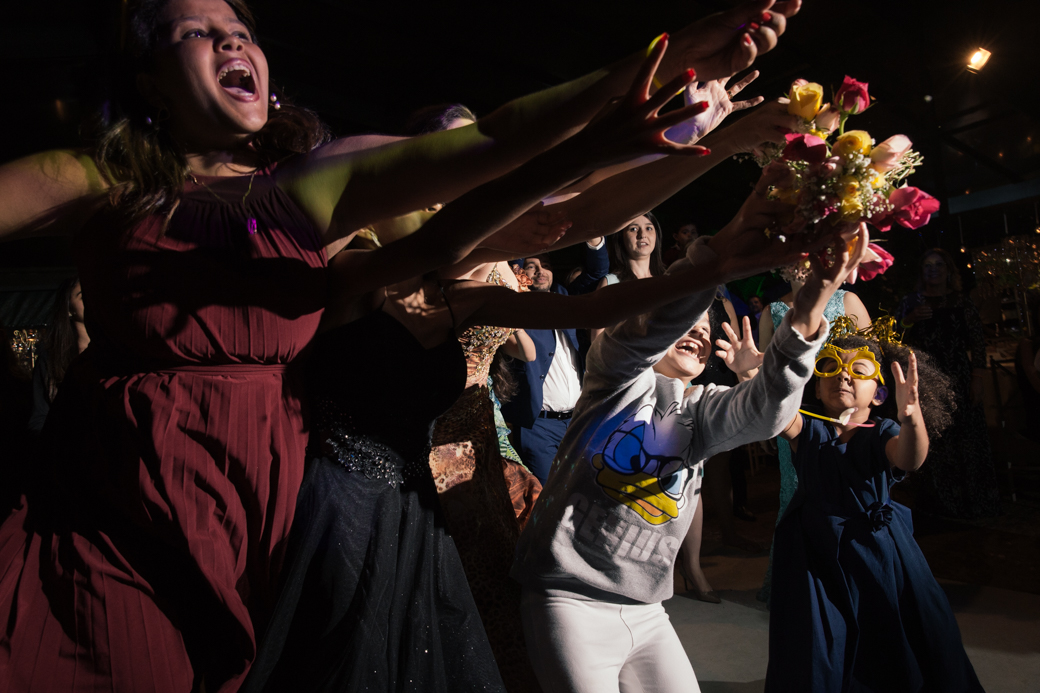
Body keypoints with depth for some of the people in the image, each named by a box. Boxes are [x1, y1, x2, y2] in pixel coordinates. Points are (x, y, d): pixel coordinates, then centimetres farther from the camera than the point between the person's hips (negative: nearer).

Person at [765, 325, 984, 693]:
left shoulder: (883, 432, -5)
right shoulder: (809, 428, -4)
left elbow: (909, 459, -28)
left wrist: (910, 417, -51)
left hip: (880, 554, 1)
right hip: (818, 556, 0)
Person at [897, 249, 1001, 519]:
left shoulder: (961, 301, 8)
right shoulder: (912, 302, 10)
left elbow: (978, 341, 4)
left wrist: (977, 378, -4)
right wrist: (909, 320, -11)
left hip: (958, 380, 0)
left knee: (965, 438, -3)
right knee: (932, 441, -2)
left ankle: (973, 500, 9)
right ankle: (939, 500, 8)